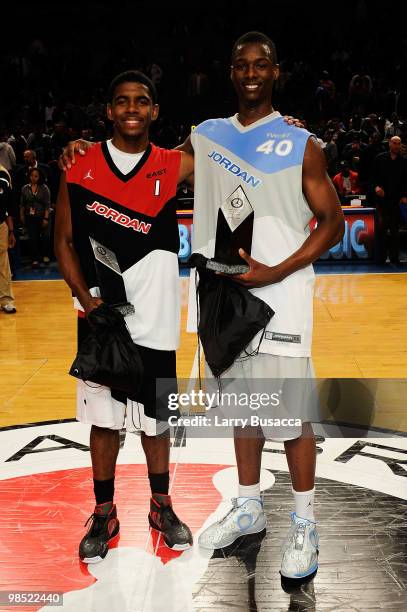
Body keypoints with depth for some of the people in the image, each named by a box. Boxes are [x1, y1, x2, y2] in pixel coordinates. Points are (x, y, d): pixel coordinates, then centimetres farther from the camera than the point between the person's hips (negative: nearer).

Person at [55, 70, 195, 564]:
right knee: (103, 418, 11)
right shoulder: (79, 167, -1)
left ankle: (161, 506, 33)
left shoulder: (174, 166, 0)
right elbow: (64, 242, 1)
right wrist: (87, 300, -11)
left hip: (154, 318, 1)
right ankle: (104, 514, 28)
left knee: (155, 417, 13)